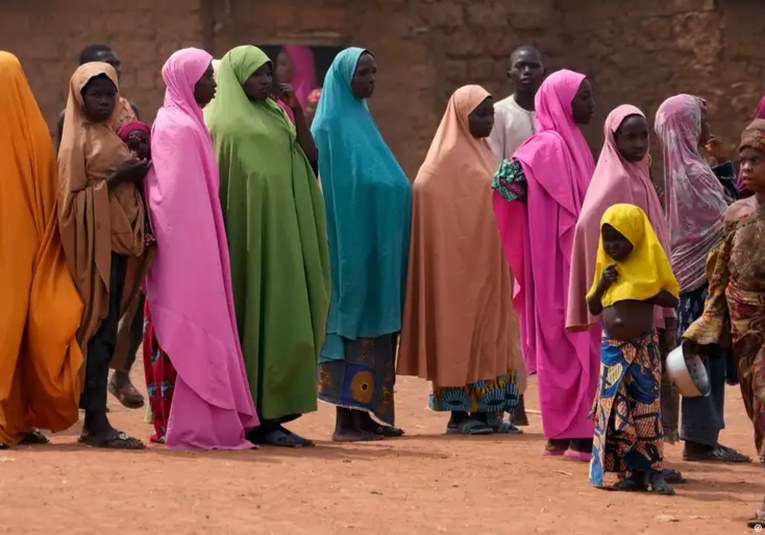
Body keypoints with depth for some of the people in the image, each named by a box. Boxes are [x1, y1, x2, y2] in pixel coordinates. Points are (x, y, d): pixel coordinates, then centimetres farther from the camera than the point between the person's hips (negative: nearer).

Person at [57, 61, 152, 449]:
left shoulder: (108, 137, 18)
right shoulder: (78, 139, -5)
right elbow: (73, 194, -12)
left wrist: (135, 173, 6)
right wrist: (116, 178, -19)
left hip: (118, 239, 8)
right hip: (94, 240, -8)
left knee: (103, 330, 8)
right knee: (99, 327, -11)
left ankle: (94, 420, 11)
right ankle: (96, 423, -13)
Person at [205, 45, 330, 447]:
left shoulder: (274, 116, 17)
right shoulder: (221, 120, -2)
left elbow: (310, 157, 10)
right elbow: (215, 178, -8)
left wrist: (297, 110, 1)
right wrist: (221, 239, -15)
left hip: (282, 235, 7)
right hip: (246, 232, -7)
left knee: (284, 319, 3)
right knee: (253, 320, -7)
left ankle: (271, 414, 5)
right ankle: (255, 418, -5)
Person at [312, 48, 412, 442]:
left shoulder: (361, 120, 17)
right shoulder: (332, 125, -9)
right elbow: (333, 190, -14)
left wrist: (389, 246, 16)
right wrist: (346, 246, -19)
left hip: (377, 245, 9)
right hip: (352, 243, -9)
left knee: (373, 327, 8)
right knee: (353, 321, -7)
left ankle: (363, 412, 12)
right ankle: (346, 420, -5)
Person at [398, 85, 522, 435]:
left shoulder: (481, 154, 16)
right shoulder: (448, 160, -10)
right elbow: (445, 218, -15)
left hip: (487, 266, 9)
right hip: (460, 265, -9)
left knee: (488, 334, 7)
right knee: (461, 329, -5)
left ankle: (486, 410, 9)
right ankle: (459, 412, -1)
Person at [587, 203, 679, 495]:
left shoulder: (649, 265, -4)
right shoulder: (606, 267, 7)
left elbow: (672, 299, -5)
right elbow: (592, 309, 12)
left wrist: (644, 293, -17)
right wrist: (602, 285, -5)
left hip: (643, 347, -4)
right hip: (612, 348, 4)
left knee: (646, 407, -6)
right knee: (615, 410, 2)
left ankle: (655, 471, -3)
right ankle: (635, 472, 8)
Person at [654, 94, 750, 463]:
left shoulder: (678, 169, 10)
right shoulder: (694, 172, -17)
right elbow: (724, 222, -15)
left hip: (687, 270, 9)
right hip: (704, 272, -9)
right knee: (707, 353, -4)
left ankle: (701, 436, 14)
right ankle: (700, 439, 0)